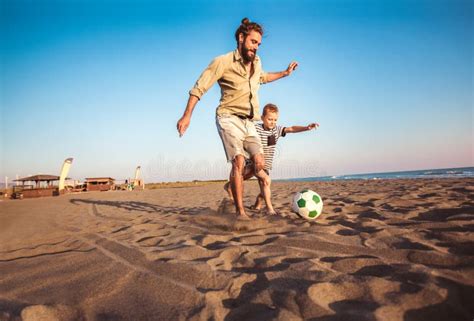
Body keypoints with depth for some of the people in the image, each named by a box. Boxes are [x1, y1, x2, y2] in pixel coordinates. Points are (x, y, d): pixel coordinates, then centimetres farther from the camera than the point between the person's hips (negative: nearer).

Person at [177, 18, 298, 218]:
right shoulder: (223, 62, -8)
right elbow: (199, 87, -9)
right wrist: (187, 116, -15)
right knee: (239, 162, -22)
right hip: (229, 118, -6)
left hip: (248, 122, 6)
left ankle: (233, 186, 21)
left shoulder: (256, 62, 12)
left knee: (259, 164, -7)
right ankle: (240, 211, -15)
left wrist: (285, 73, 32)